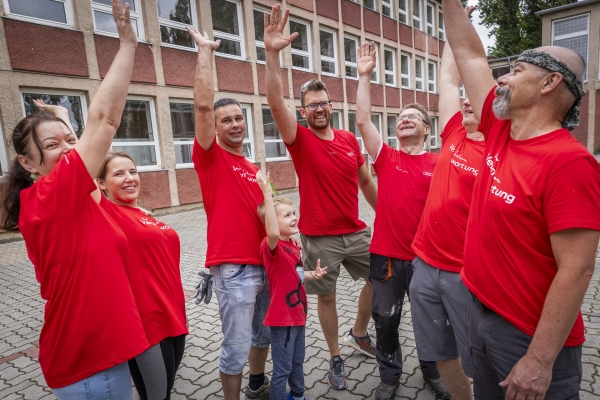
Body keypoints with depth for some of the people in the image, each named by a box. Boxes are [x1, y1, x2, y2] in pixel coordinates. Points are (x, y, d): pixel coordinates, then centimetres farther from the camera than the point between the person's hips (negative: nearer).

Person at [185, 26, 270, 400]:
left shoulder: (254, 168, 14)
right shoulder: (210, 157, -5)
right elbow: (203, 104, -16)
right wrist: (205, 51, -11)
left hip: (265, 263, 7)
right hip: (233, 268, -7)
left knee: (264, 334, 22)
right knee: (237, 347, 1)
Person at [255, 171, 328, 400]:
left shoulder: (292, 245, 4)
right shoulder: (271, 246, -22)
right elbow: (273, 233, -47)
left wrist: (313, 275, 0)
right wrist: (268, 196, -50)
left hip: (297, 312, 9)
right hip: (282, 316, -9)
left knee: (297, 361, 26)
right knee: (282, 368, 7)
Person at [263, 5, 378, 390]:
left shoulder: (350, 140, 4)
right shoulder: (300, 140, -7)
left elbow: (367, 182, 13)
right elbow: (276, 102, -24)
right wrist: (273, 53, -33)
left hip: (357, 232, 4)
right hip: (319, 238, -4)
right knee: (326, 296, 10)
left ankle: (359, 334, 41)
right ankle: (336, 357, 33)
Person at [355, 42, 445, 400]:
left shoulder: (440, 163, -1)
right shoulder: (386, 158, 0)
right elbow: (363, 120, -8)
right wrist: (365, 76, -10)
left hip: (426, 256, 0)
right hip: (386, 256, 1)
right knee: (386, 320, 13)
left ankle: (433, 370, 44)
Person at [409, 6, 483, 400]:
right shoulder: (454, 137, 6)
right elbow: (448, 80, 14)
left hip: (467, 275, -6)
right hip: (425, 265, 6)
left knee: (478, 360, 11)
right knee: (440, 352, 19)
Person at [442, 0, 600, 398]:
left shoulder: (568, 161, -21)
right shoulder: (501, 132, 0)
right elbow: (469, 54, 9)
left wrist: (540, 360, -23)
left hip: (531, 337, -7)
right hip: (482, 313, 7)